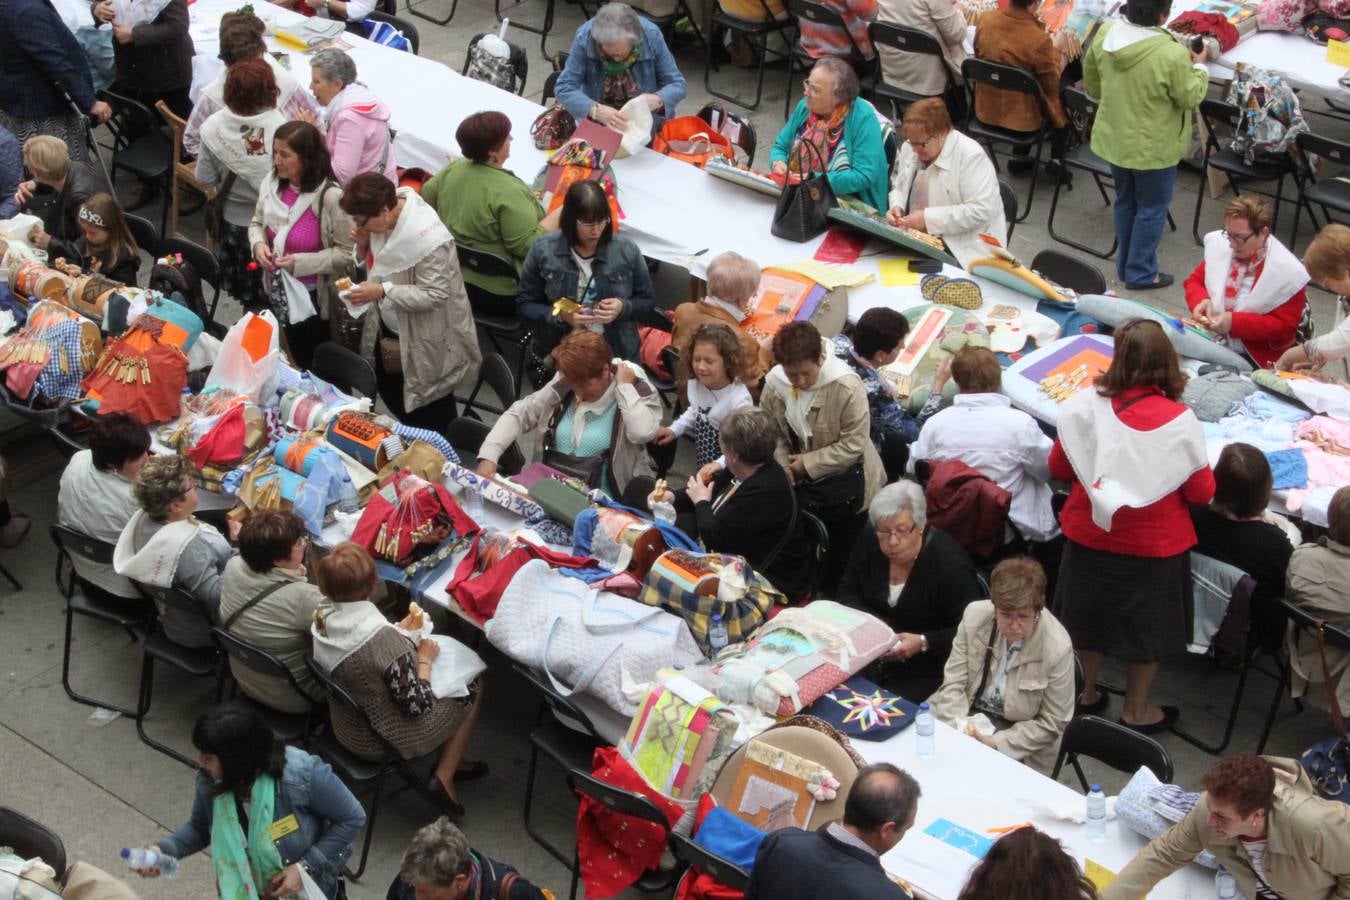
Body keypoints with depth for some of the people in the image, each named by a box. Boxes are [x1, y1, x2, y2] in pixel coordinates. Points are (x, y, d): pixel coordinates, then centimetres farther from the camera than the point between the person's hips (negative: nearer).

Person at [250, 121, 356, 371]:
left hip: (317, 297, -5)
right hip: (281, 292, 5)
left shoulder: (331, 197, -27)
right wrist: (258, 244, -13)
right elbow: (257, 223, 9)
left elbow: (347, 253, -22)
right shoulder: (271, 183, -9)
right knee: (299, 361, 27)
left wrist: (301, 263, -28)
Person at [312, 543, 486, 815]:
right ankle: (444, 777, 16)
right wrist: (424, 658, -11)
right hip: (384, 741, -7)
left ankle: (449, 762, 31)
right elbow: (417, 704, -26)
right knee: (474, 686, 12)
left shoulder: (323, 616, -14)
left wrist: (400, 630, 6)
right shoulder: (384, 639, -37)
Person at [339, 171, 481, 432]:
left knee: (432, 417, 9)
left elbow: (435, 294, -30)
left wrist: (383, 292, -33)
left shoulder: (427, 237, -33)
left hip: (426, 341, -8)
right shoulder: (383, 219, -8)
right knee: (390, 395, 24)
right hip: (389, 329, 9)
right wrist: (364, 246, -13)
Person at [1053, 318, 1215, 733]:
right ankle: (1136, 711, 34)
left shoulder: (1085, 407, -18)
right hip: (1155, 544, -2)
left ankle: (1085, 694, 41)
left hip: (1090, 534, 2)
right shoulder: (1180, 421, -21)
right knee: (1147, 625, 19)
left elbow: (1058, 468, -4)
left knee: (1089, 617, 24)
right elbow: (1202, 492, -12)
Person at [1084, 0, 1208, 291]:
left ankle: (1125, 264, 38)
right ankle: (1140, 273, 25)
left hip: (1113, 138, 6)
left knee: (1125, 201, 24)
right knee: (1152, 209, 14)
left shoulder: (1104, 35, -12)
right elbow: (1190, 97, -15)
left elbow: (1091, 85, 4)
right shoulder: (1172, 54, -30)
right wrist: (1200, 68, 3)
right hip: (1153, 146, -6)